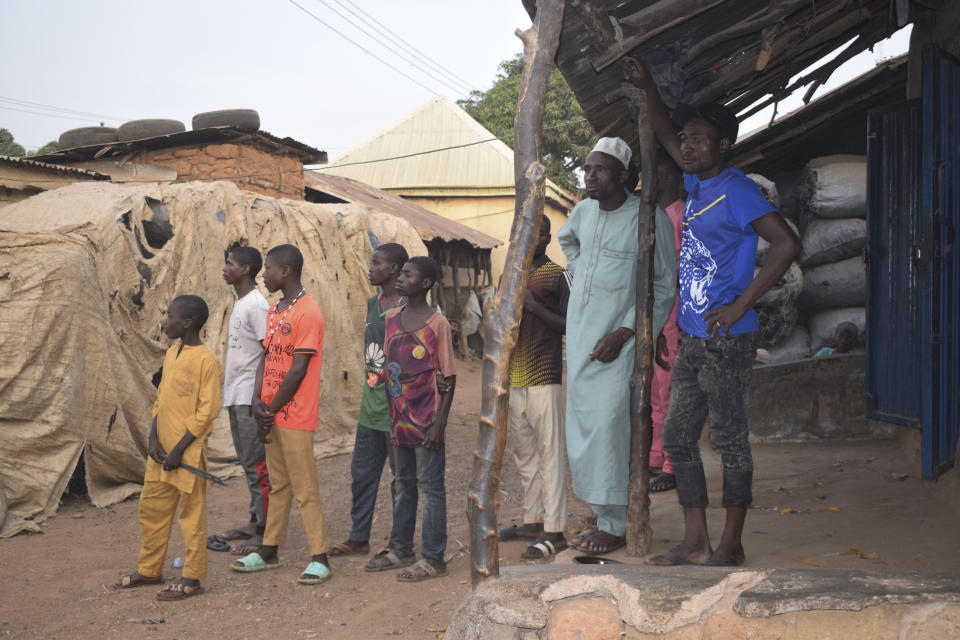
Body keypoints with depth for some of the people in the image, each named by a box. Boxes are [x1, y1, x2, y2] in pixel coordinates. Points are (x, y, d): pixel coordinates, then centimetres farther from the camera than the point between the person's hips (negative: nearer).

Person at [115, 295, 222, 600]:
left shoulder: (205, 360, -13)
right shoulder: (171, 354, 12)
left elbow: (207, 411, -15)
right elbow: (160, 401, 15)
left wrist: (179, 449, -16)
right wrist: (153, 438, 1)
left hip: (188, 451, -8)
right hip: (161, 449, 8)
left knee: (191, 512, 1)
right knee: (151, 508, 15)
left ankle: (192, 578, 10)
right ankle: (149, 569, 30)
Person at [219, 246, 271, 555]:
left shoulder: (256, 305, -14)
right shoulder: (240, 303, 16)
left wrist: (259, 395, -21)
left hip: (250, 396, -10)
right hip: (236, 396, 10)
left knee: (257, 465, -6)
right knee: (248, 462, 14)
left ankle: (266, 531, -2)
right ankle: (256, 521, 22)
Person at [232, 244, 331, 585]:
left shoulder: (308, 313, -15)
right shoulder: (274, 311, 14)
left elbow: (298, 370, -17)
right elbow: (266, 356, 13)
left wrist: (272, 410, -11)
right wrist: (257, 401, -2)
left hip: (295, 417, -8)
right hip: (270, 414, 8)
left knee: (304, 489, -3)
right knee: (278, 485, 16)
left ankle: (320, 558, 3)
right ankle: (269, 551, 24)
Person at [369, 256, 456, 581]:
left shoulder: (437, 323, -10)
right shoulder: (392, 318, 8)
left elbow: (450, 378, -9)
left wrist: (439, 423, -14)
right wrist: (389, 413, 11)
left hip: (425, 420, -6)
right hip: (398, 418, 6)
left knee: (430, 487, 0)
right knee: (403, 485, 17)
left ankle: (433, 559, 7)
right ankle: (400, 549, 28)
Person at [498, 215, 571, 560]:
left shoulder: (558, 276, -4)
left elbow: (571, 325, -9)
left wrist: (535, 306, -17)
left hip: (544, 377, -7)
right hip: (514, 376, 7)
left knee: (549, 453, -7)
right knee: (524, 453, 12)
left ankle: (555, 531, -6)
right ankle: (532, 521, 22)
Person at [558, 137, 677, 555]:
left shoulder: (649, 218, -12)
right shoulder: (583, 211, 7)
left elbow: (664, 286, -10)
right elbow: (566, 238, 33)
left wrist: (624, 332, -16)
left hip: (620, 339, -7)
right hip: (579, 336, 7)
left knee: (607, 426, -14)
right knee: (582, 428, 9)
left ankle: (615, 527, -6)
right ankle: (603, 517, 20)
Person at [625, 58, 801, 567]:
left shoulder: (736, 190, -12)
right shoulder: (696, 183, 12)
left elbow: (787, 243, -23)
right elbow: (662, 133, 28)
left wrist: (740, 305, -22)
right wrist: (647, 88, 13)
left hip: (726, 342, -9)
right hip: (692, 340, 9)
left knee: (730, 441, 1)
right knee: (678, 438, 11)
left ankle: (731, 545, 11)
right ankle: (695, 543, 19)